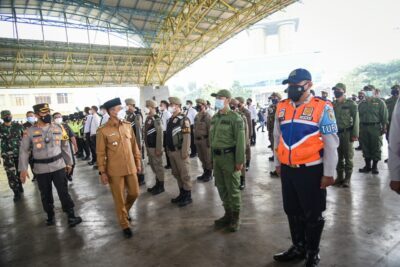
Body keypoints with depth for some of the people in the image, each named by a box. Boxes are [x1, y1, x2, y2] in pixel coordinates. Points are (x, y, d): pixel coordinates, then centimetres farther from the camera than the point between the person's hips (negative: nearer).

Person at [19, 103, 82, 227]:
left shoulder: (58, 128, 0)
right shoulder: (29, 132, -5)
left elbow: (65, 147, 7)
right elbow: (24, 151, -1)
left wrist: (68, 162, 10)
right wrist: (23, 169, -6)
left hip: (58, 166, 0)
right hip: (41, 170, 0)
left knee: (64, 192, -1)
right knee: (46, 195, 12)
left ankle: (71, 216, 4)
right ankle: (50, 216, 31)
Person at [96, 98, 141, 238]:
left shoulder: (128, 125, 2)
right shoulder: (103, 130, -11)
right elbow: (100, 153, -7)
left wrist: (138, 162, 11)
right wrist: (102, 172, -8)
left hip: (130, 167, 4)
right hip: (114, 170, -4)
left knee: (134, 193, 14)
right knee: (119, 199, 7)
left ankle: (125, 211, 44)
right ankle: (125, 225, 25)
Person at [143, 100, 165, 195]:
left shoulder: (156, 119, -15)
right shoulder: (148, 118, 10)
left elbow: (160, 134, -19)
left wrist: (159, 149, -20)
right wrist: (146, 146, 16)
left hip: (155, 147, -8)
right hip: (149, 147, 9)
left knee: (158, 166, 2)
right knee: (153, 166, 16)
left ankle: (161, 186, 14)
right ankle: (157, 184, 29)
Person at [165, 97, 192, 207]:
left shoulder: (184, 119, -12)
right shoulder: (170, 119, 13)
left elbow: (186, 137, -17)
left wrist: (185, 152, -20)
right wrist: (168, 150, 17)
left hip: (180, 151, -8)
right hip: (171, 151, 9)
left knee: (184, 175, 0)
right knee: (176, 174, 16)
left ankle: (188, 197, 12)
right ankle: (182, 194, 29)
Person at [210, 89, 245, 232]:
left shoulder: (235, 117, -11)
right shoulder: (214, 117, 12)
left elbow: (240, 141, -14)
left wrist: (240, 161, -17)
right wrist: (213, 156, 16)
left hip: (229, 157, -7)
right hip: (216, 157, 7)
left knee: (232, 189, 3)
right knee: (221, 188, 15)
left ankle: (236, 217, 19)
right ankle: (228, 214, 31)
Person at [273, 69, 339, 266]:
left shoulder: (322, 108, -10)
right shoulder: (281, 108, 6)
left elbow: (331, 143, -10)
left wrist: (328, 173, -10)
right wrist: (278, 163, 16)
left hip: (311, 170, -5)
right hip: (287, 170, 5)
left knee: (312, 214, 11)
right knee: (292, 211, 17)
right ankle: (298, 248, 37)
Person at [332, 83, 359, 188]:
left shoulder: (351, 103, -4)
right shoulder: (333, 104, 9)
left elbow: (356, 119, -7)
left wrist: (355, 134, -13)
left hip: (346, 133, -4)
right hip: (336, 133, 4)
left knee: (348, 156, 2)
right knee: (338, 156, 10)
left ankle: (347, 178, 10)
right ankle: (340, 176, 20)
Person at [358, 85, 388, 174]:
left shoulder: (379, 102, 1)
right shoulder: (362, 104, 13)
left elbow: (384, 116, -4)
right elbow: (358, 116, 13)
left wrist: (384, 127, -11)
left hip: (375, 128, -4)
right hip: (363, 128, 4)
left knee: (376, 148, 2)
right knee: (365, 147, 8)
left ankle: (375, 166, 11)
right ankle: (367, 165, 18)